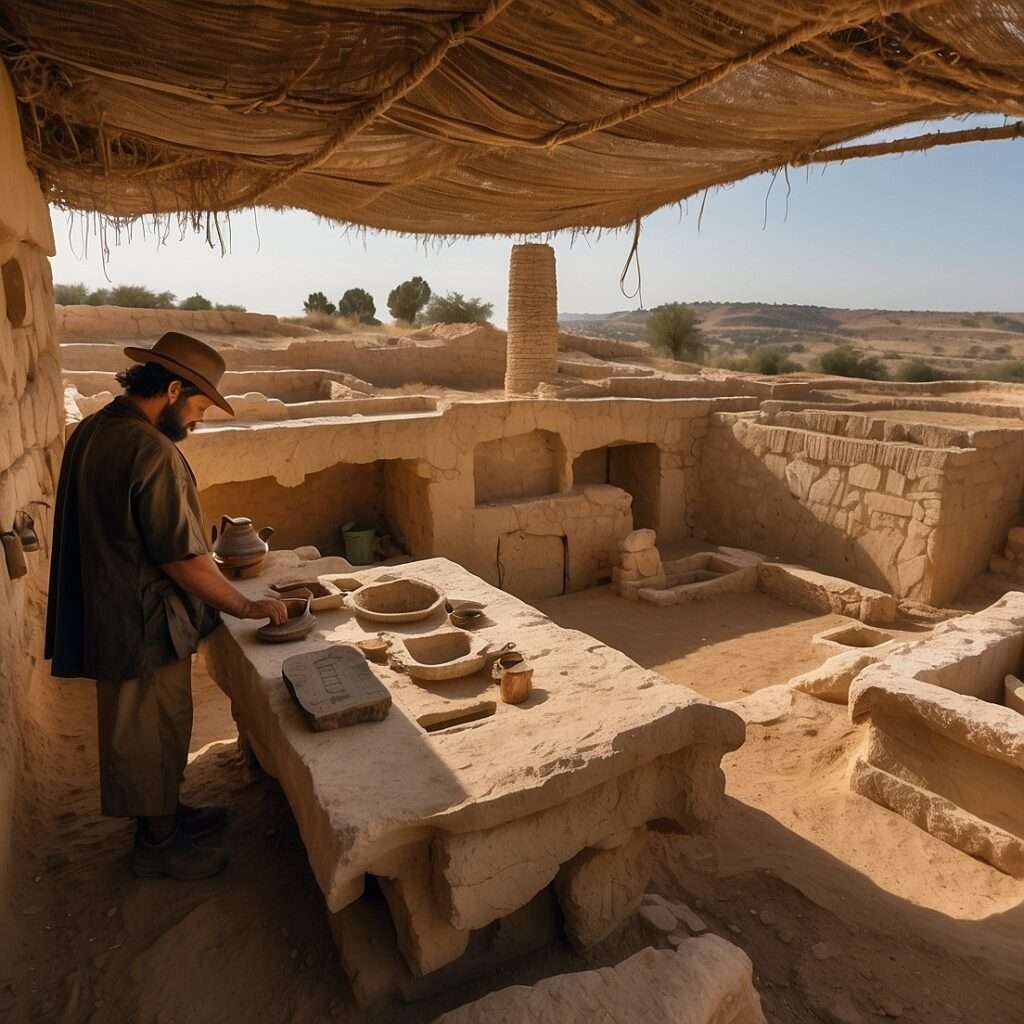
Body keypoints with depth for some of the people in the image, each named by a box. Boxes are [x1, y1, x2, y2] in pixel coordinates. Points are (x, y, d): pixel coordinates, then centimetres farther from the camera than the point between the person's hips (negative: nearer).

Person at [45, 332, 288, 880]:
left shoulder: (92, 430, 5)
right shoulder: (152, 451, -26)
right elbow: (185, 558, -25)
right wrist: (247, 607, -14)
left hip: (107, 606, 9)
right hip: (145, 621, -9)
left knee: (152, 725, 24)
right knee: (151, 731, 9)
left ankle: (165, 812, 42)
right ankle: (157, 844, 29)